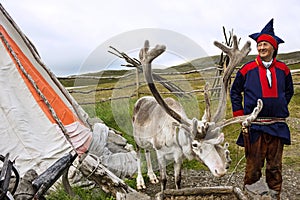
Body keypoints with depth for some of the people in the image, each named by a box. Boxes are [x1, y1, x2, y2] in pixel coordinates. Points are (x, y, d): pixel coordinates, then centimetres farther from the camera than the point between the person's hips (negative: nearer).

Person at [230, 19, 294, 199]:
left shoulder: (283, 69, 6)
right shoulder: (247, 69, -1)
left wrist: (280, 108, 13)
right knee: (253, 167, 1)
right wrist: (240, 116, 3)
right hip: (254, 126, -2)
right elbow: (235, 92, 8)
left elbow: (289, 91, 22)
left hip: (277, 126, 2)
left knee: (275, 167, 10)